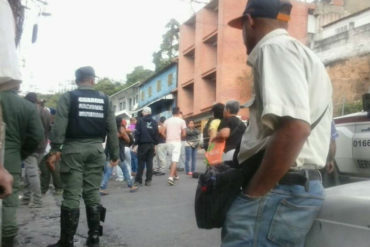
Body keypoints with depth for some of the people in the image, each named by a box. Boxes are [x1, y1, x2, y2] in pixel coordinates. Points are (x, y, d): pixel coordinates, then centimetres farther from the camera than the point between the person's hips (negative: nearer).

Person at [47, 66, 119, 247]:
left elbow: (59, 124, -10)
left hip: (73, 147, -3)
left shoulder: (68, 97, 2)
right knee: (92, 193, 9)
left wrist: (55, 149, -12)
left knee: (72, 195, -1)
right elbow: (112, 128, 7)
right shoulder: (104, 99, 9)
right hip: (96, 148, 3)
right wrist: (114, 153, 11)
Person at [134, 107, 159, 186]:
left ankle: (138, 180, 2)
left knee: (141, 162, 2)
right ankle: (148, 180, 6)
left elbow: (137, 133, -7)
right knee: (149, 162, 6)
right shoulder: (154, 122, 7)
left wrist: (136, 143, -4)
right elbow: (157, 134, 7)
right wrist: (155, 143, 12)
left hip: (142, 144, -3)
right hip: (151, 144, 3)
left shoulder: (140, 121, -4)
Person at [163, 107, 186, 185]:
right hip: (177, 142, -4)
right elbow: (184, 134, -5)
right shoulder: (181, 121, -2)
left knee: (173, 159, 18)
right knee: (174, 160, -8)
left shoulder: (167, 121, 6)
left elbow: (163, 132, 3)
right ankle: (171, 177, -22)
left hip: (168, 142, 4)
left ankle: (175, 175, 29)